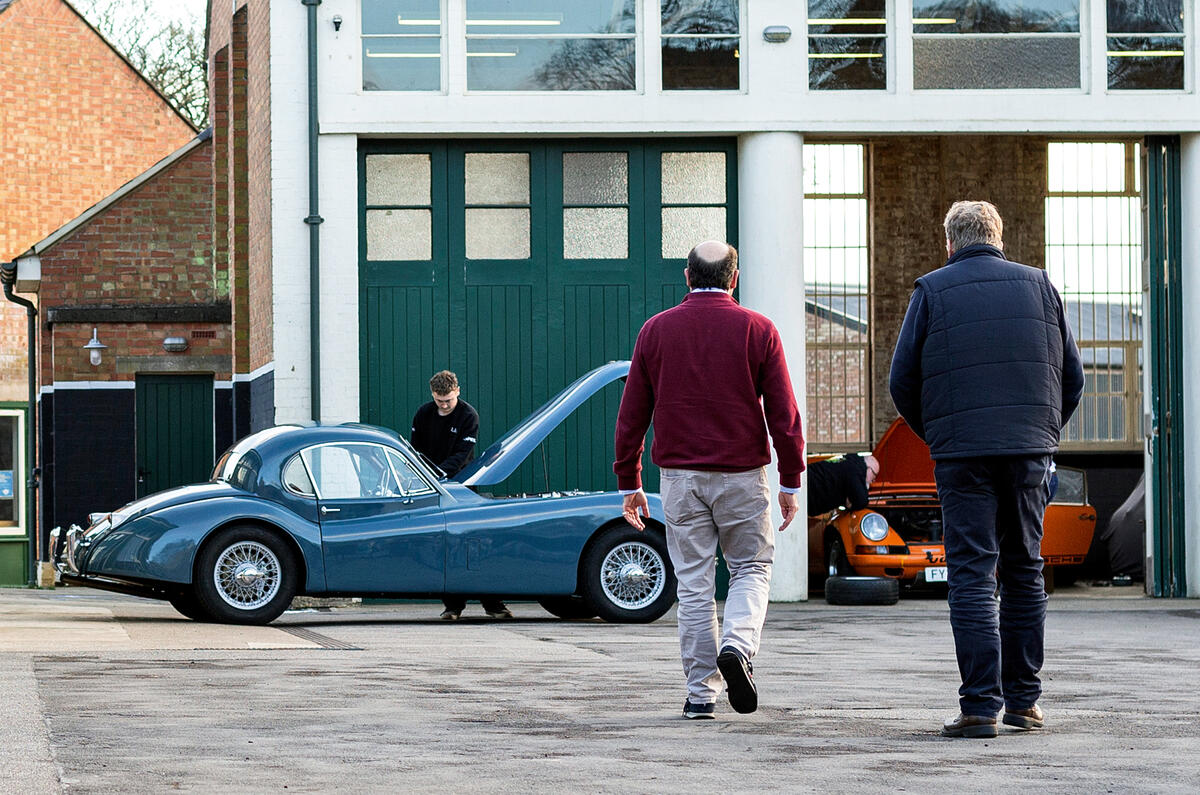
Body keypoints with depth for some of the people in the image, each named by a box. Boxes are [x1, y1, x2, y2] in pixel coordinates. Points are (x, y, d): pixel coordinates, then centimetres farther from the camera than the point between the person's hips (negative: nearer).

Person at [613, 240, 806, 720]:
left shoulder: (656, 330, 4)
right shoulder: (757, 330, -1)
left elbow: (632, 414, 5)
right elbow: (783, 413, -4)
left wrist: (629, 483, 12)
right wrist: (790, 482, 2)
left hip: (680, 477, 1)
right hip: (741, 475, -1)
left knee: (693, 583, 6)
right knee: (751, 568, 12)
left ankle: (701, 692, 5)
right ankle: (738, 645, -15)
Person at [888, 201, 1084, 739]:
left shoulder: (933, 290, 3)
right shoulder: (1039, 285, 12)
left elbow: (902, 379, 1)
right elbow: (1072, 375, 11)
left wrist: (933, 436, 14)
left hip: (963, 452, -3)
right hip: (1031, 451, 3)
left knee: (972, 574, -4)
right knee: (1025, 571, 13)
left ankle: (981, 707, -10)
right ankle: (1024, 699, 15)